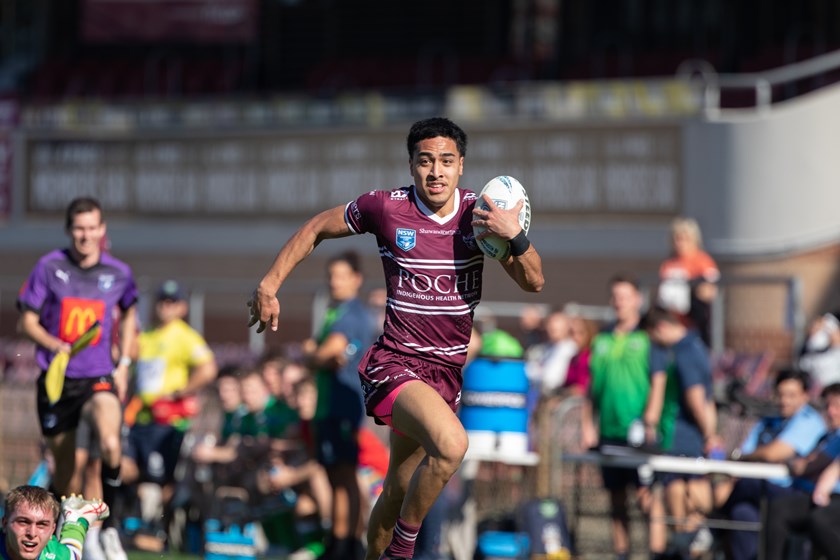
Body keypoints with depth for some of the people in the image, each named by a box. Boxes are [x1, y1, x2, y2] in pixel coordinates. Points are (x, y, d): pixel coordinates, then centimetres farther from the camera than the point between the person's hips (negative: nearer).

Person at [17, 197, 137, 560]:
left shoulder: (118, 273, 0)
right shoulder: (49, 267, -5)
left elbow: (128, 314, 20)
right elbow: (28, 320, 0)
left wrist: (124, 364, 13)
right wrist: (56, 345, -19)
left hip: (99, 376, 0)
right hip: (57, 378, 0)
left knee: (110, 444, -27)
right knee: (64, 467, 6)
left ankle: (110, 526, -10)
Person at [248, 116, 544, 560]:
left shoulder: (480, 213, 0)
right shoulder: (385, 207, -8)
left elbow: (533, 282, -4)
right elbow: (317, 229, 8)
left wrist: (515, 237, -23)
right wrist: (268, 286, 4)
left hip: (448, 371, 5)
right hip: (395, 362, -5)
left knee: (399, 492, 14)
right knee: (451, 444, -32)